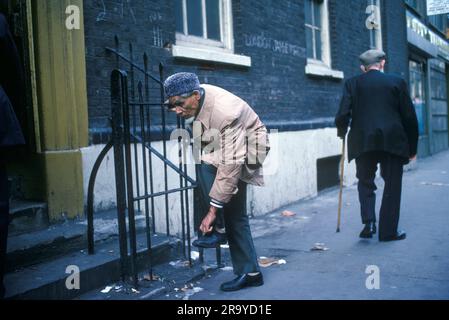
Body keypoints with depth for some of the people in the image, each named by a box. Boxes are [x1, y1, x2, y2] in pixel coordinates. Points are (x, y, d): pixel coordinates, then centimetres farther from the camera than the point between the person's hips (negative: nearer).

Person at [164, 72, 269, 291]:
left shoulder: (225, 112, -36)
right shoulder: (197, 97, -13)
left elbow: (231, 164, -38)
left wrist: (213, 210, -38)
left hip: (246, 152, -8)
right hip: (224, 149, 8)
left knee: (205, 166, -33)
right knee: (236, 215, 6)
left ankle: (217, 230, -17)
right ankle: (250, 273, 14)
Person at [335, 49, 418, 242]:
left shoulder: (352, 84, 4)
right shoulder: (397, 82, 4)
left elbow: (343, 115, -5)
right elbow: (409, 117, 3)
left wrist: (342, 132, 16)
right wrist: (412, 147, 12)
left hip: (363, 142, 1)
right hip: (393, 142, 0)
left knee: (365, 183, 17)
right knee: (392, 186, 9)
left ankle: (368, 222, 1)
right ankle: (388, 231, 12)